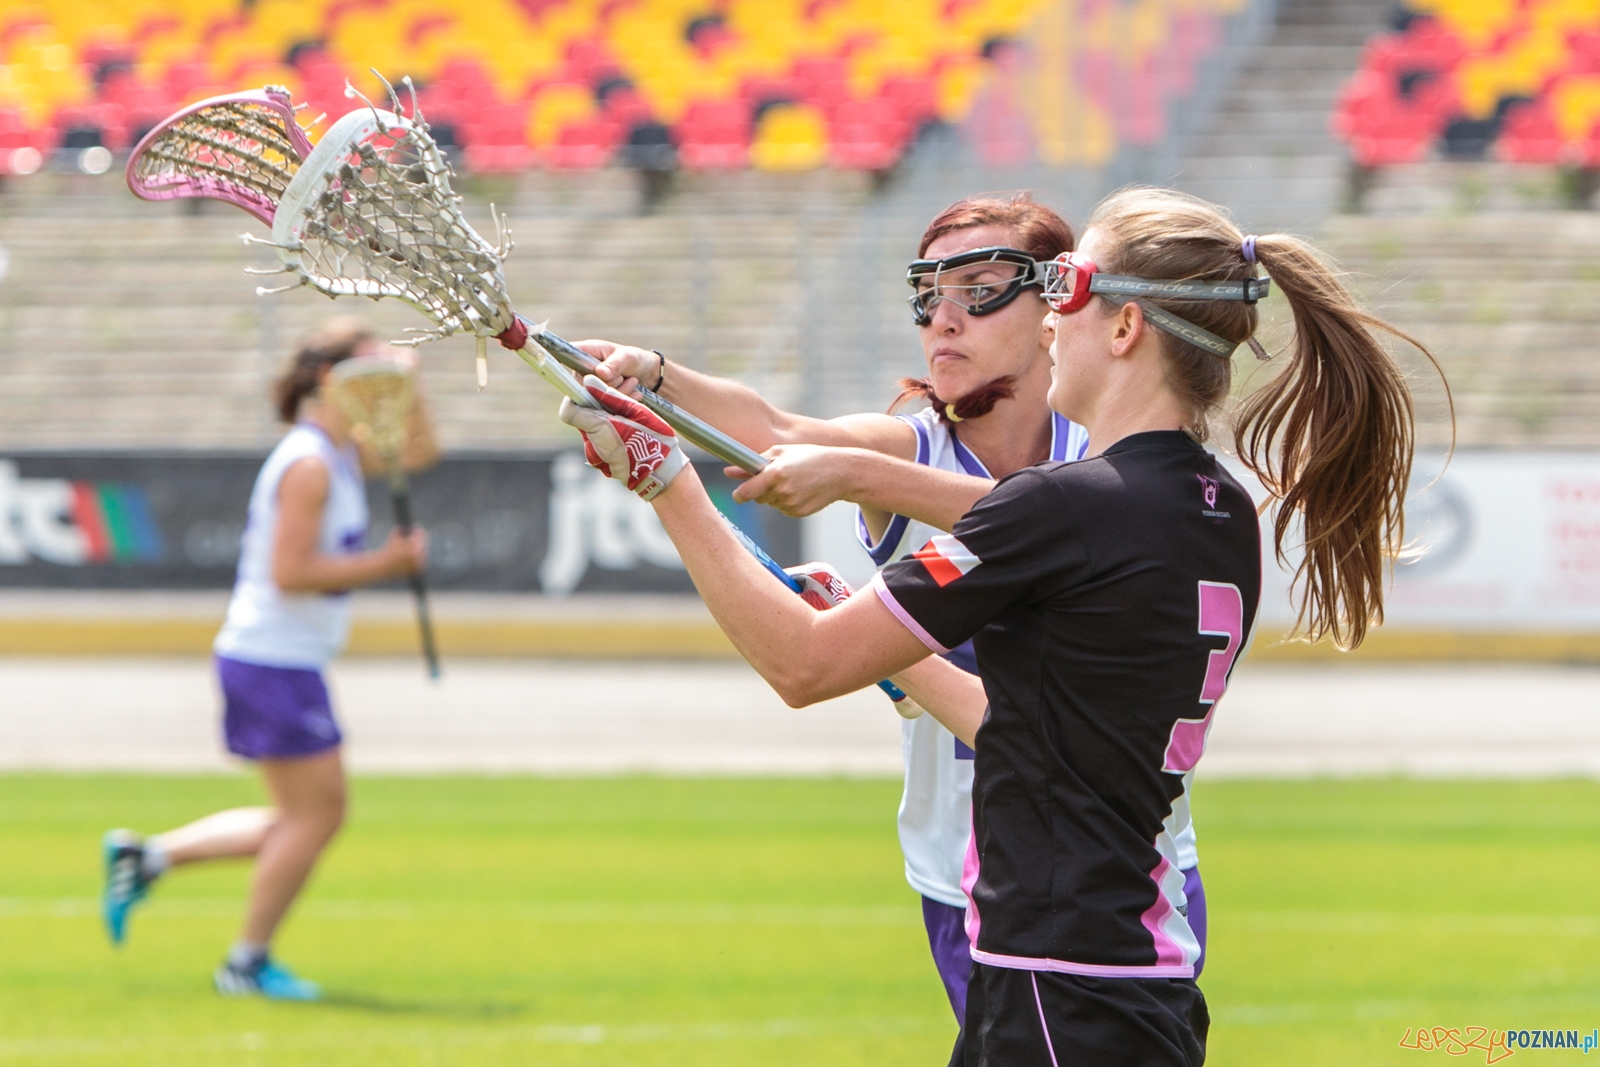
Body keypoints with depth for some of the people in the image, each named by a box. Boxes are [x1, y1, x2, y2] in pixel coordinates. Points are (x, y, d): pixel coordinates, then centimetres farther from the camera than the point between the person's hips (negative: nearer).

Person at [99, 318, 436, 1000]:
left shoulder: (339, 452, 13)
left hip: (285, 662, 10)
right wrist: (383, 566, -18)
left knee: (309, 818, 14)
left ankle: (147, 857, 15)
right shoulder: (309, 466, -17)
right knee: (316, 812, -3)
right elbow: (290, 572, -23)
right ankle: (248, 963, 6)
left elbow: (418, 452, 26)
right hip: (275, 662, -10)